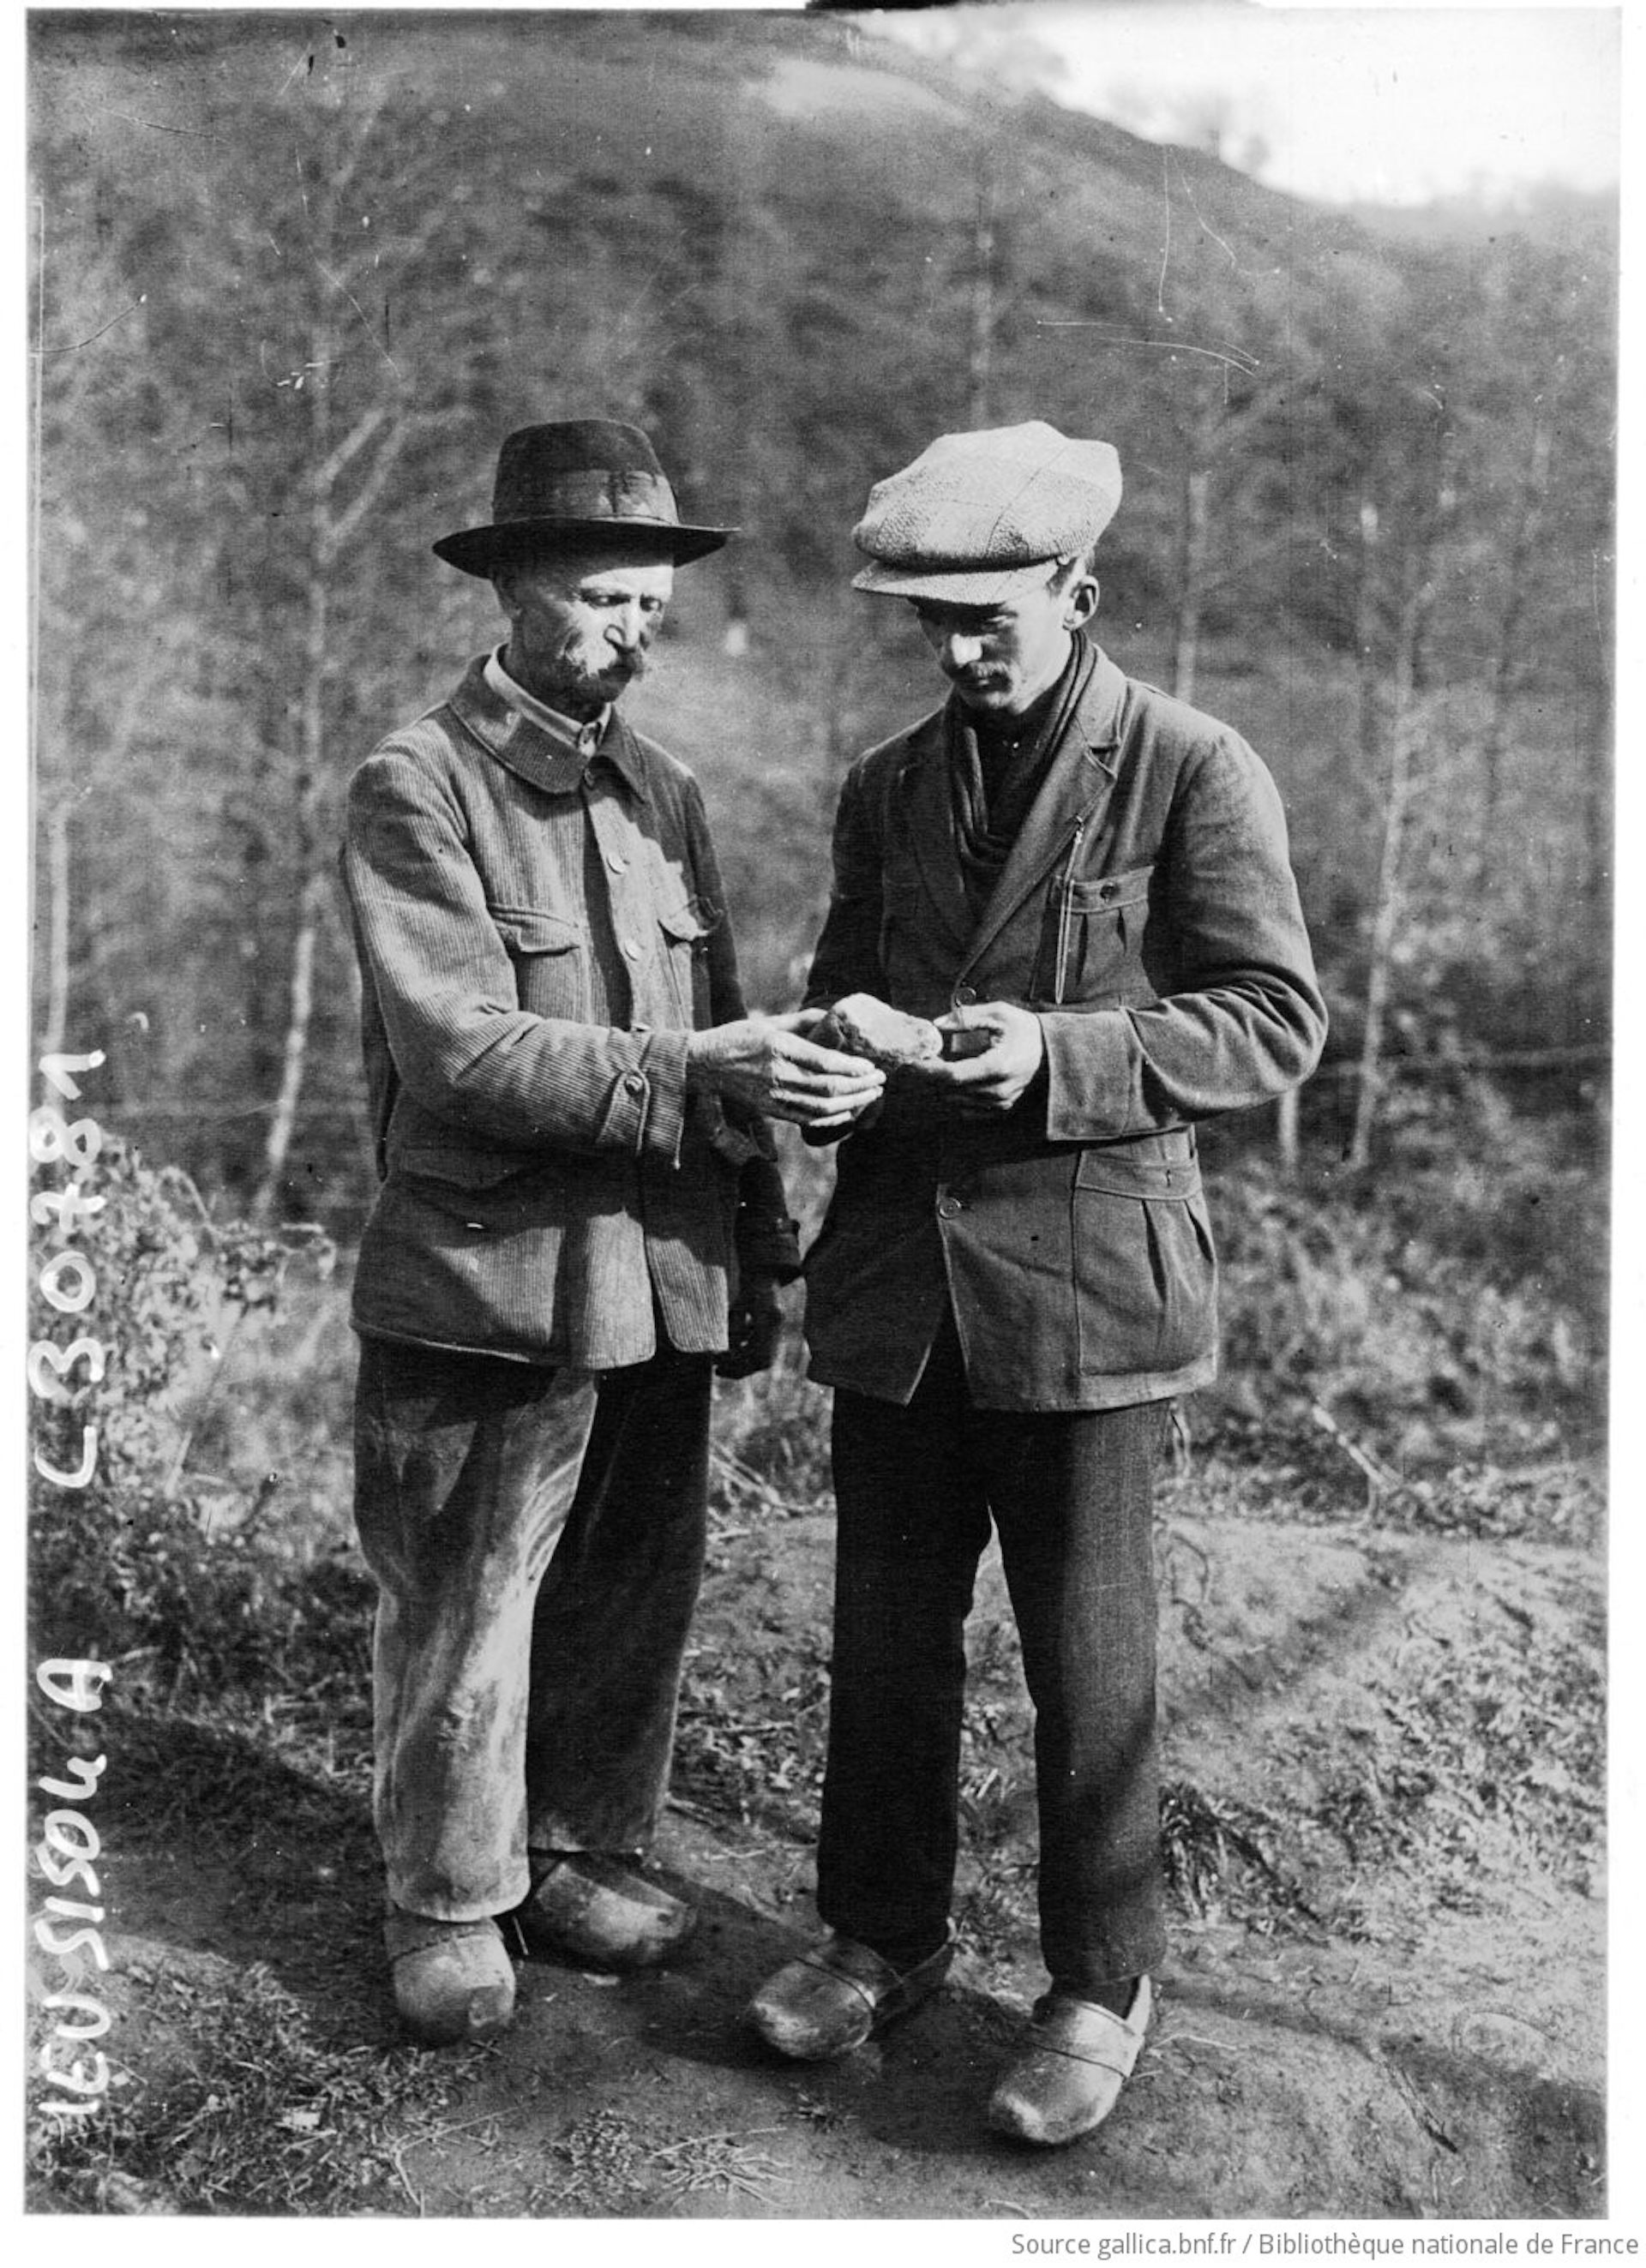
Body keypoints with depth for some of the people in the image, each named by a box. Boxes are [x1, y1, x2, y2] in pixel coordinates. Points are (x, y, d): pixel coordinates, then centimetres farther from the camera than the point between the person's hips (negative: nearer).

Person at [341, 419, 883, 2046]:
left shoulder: (667, 794, 13)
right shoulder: (416, 787, -8)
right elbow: (457, 1047, -18)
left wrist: (756, 1245, 14)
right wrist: (690, 1076, -27)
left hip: (664, 1278, 6)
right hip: (482, 1283, -6)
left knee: (633, 1598, 14)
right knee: (460, 1614, 6)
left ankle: (582, 1850, 33)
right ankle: (447, 1903, 25)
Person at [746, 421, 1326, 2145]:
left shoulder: (1195, 774, -4)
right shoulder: (887, 787, 12)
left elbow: (1276, 1020, -7)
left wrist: (1056, 1053, -20)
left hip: (1084, 1276, -4)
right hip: (895, 1271, 5)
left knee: (1085, 1649, 6)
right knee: (886, 1629, 13)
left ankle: (1100, 1987, 25)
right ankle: (879, 1936, 32)